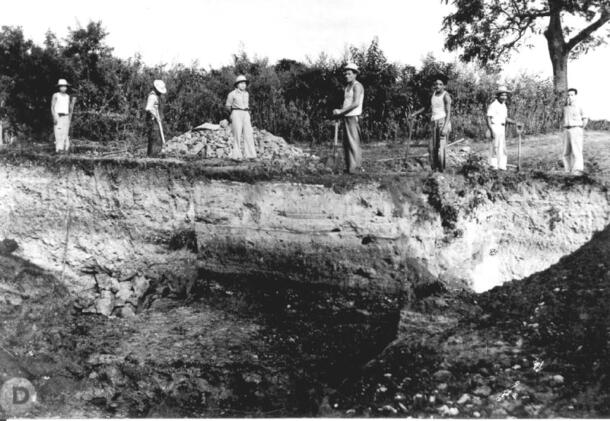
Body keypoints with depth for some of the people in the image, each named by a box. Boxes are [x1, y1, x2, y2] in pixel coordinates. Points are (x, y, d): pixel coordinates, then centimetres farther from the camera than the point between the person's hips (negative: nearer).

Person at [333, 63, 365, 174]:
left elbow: (356, 103, -19)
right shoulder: (347, 87, 19)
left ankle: (354, 167, -7)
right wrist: (338, 112, 2)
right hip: (347, 117, 9)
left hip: (353, 117, -9)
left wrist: (341, 111, -17)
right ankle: (349, 167, 12)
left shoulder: (357, 86, -8)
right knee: (346, 143, 8)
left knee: (353, 142, -8)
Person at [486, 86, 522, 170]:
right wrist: (491, 130, -23)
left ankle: (502, 166, 12)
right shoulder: (493, 105, -11)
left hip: (502, 128, 9)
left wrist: (516, 123, 10)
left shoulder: (504, 106, 16)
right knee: (495, 146, -8)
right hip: (494, 128, -9)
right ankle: (493, 165, -3)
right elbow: (488, 118, -15)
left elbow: (505, 119, 19)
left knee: (502, 147, 8)